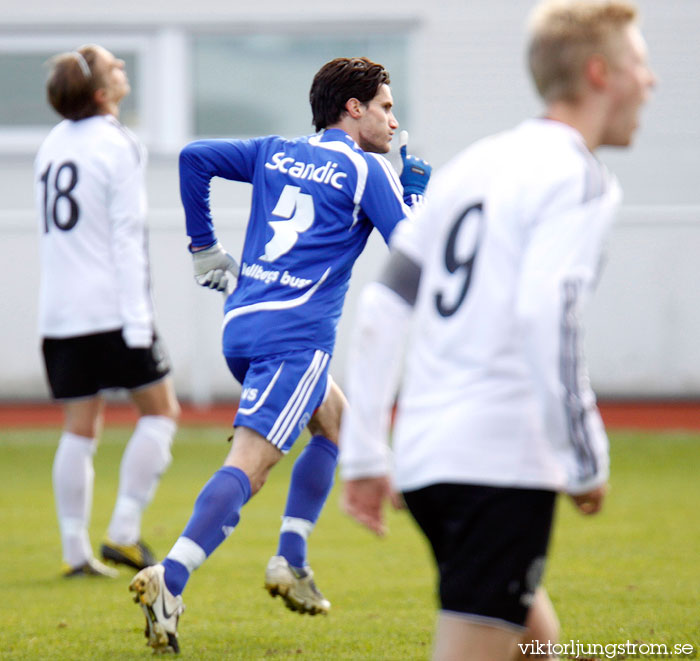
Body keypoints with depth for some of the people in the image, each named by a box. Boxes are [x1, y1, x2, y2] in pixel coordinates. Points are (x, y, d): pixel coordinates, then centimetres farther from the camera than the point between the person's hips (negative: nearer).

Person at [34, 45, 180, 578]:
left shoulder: (53, 145, 14)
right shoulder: (118, 146, -9)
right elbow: (126, 237, -13)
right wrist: (137, 318, -14)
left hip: (59, 310, 7)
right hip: (112, 308, -7)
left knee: (80, 428, 7)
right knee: (160, 409, 5)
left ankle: (75, 549, 3)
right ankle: (123, 532, -2)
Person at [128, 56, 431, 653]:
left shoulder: (276, 153, 18)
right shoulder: (367, 170, 1)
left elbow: (194, 157, 13)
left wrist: (204, 246, 18)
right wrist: (417, 193, 17)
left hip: (241, 326, 8)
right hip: (296, 335, -8)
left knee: (335, 420, 29)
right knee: (249, 463, -16)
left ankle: (291, 561, 21)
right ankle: (169, 581, -33)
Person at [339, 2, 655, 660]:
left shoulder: (470, 166, 18)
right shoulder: (578, 178, -7)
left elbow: (382, 306, 16)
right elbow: (545, 315, -21)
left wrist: (364, 453, 17)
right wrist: (587, 462, -14)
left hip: (424, 455, 9)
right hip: (501, 463, -9)